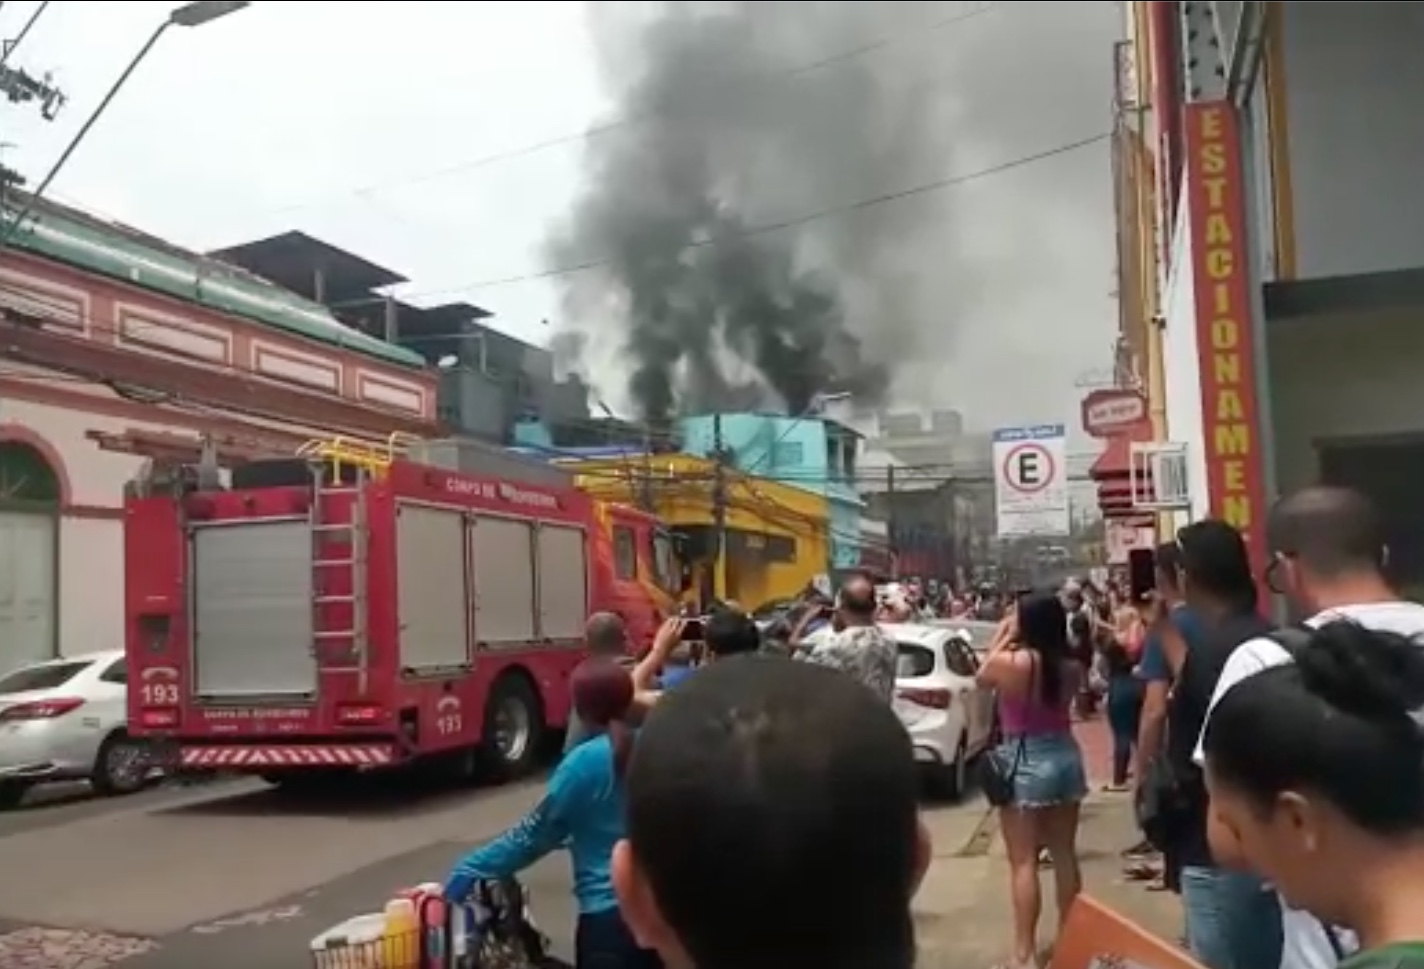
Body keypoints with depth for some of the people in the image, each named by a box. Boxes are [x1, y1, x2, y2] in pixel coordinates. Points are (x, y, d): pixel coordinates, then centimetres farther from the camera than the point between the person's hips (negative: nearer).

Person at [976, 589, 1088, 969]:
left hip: (1024, 762, -5)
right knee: (1065, 854, 17)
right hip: (1064, 755, 6)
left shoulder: (1009, 661, -17)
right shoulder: (1071, 665, -2)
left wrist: (1002, 637, 7)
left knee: (1024, 862, 0)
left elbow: (982, 678, 3)